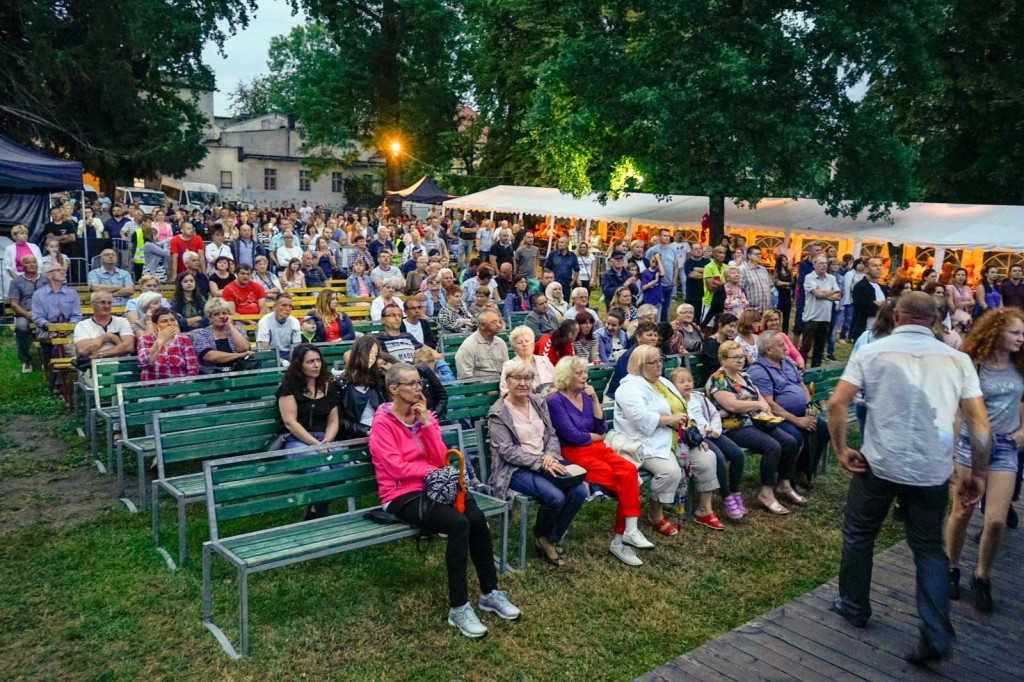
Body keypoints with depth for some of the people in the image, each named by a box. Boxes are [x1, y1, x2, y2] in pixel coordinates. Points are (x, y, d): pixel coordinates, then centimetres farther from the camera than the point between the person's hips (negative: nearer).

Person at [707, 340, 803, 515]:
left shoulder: (744, 376, 17)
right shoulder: (717, 380, -11)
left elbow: (760, 397, 18)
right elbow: (732, 405, -23)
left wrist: (766, 410, -5)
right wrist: (759, 404, -11)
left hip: (757, 422, 9)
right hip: (735, 427, -9)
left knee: (791, 442, -7)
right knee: (772, 446, -27)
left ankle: (784, 485, 8)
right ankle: (766, 493, -16)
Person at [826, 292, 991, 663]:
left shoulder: (872, 352, -2)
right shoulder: (958, 360, 3)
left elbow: (836, 403, -12)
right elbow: (980, 422, 0)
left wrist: (841, 450, -1)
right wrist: (977, 474, 8)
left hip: (879, 465, -2)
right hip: (933, 471, 2)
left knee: (858, 534, 18)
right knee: (929, 548, 15)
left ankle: (854, 606, 32)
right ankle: (937, 634, 6)